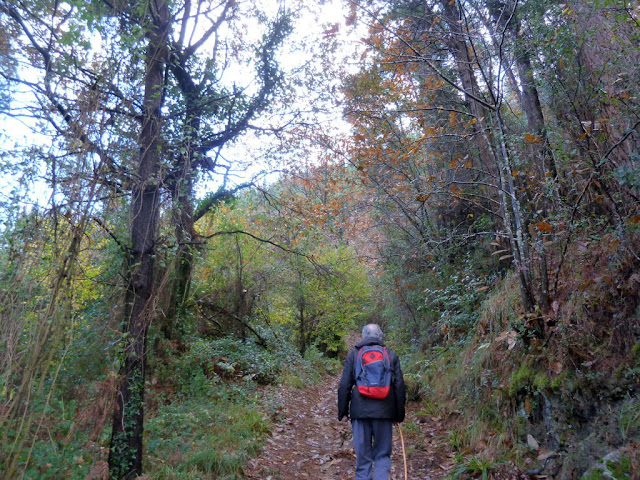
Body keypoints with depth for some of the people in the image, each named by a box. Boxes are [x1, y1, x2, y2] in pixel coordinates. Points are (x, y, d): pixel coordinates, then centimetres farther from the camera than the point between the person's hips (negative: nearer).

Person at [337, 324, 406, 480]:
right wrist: (399, 414, 13)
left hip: (360, 411, 0)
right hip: (384, 413, 1)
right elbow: (399, 387, 5)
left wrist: (342, 411, 8)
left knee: (363, 455, 11)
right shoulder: (391, 356, 5)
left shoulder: (354, 354, 3)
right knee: (383, 455, 12)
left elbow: (344, 386, 0)